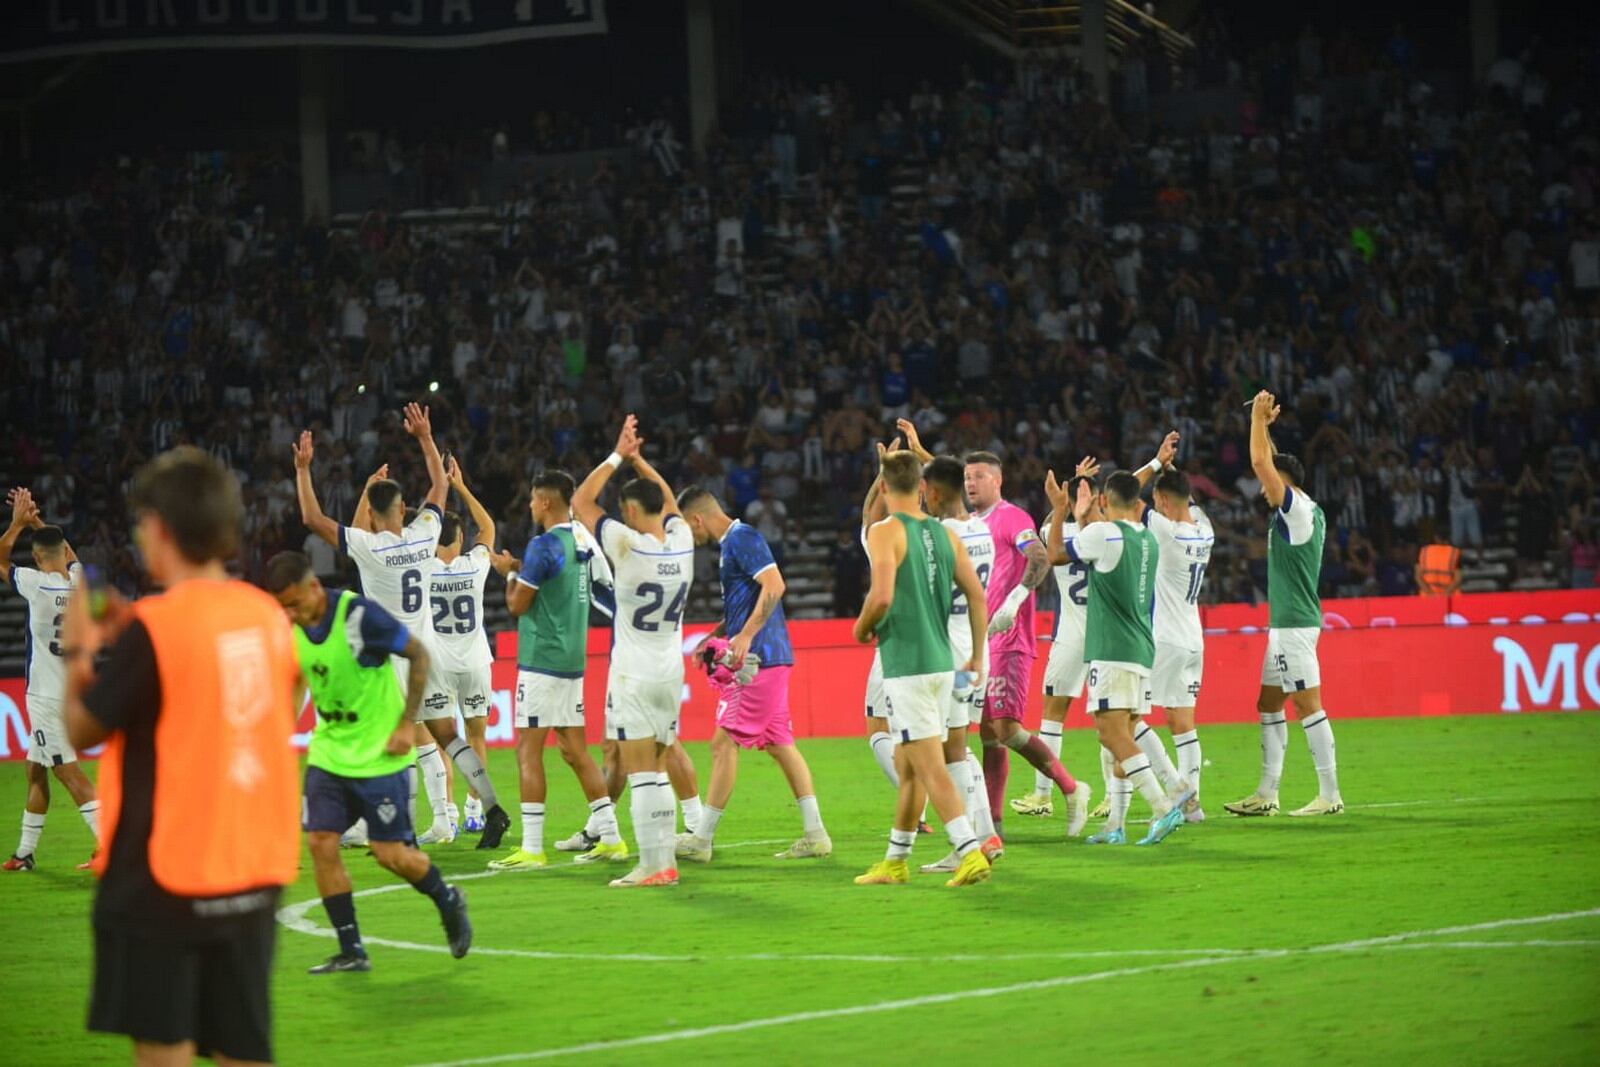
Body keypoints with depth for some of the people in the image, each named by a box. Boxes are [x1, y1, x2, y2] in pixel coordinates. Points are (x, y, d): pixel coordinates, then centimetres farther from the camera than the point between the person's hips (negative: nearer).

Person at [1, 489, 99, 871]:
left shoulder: (37, 584, -15)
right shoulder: (77, 579, 2)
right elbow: (66, 551, 25)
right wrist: (35, 521, 25)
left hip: (47, 696, -8)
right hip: (72, 692, 8)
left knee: (68, 772, -10)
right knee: (35, 771, 17)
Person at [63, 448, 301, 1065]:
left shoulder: (154, 628, -15)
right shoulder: (268, 615, 5)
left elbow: (82, 731, -6)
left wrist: (78, 650, 9)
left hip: (164, 879, -6)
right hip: (254, 871, 6)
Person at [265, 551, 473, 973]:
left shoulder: (359, 615, -19)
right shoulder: (291, 630, -2)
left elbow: (418, 654, -11)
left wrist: (405, 725, -13)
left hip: (379, 754, -6)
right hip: (328, 753, 6)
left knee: (391, 853, -3)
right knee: (320, 843, -6)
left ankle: (447, 901, 27)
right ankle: (351, 951, 3)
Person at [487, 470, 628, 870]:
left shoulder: (544, 545, -15)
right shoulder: (584, 540, 9)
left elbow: (517, 604, -12)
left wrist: (510, 571, 8)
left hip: (541, 660, -8)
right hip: (573, 658, 8)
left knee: (528, 751, -5)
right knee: (575, 750, 13)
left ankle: (531, 849, -8)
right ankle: (609, 837, 13)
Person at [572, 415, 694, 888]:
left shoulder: (629, 546, -16)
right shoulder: (682, 542, -1)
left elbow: (581, 501, -6)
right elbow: (668, 501, 21)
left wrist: (618, 456, 0)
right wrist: (636, 459, 21)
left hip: (633, 676, -6)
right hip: (671, 674, 6)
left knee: (640, 773, -5)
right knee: (658, 771, 13)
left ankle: (653, 865, -9)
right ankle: (666, 860, 12)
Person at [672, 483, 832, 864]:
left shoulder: (742, 538, -12)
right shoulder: (730, 541, 19)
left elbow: (774, 585, -23)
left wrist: (745, 636, -26)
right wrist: (718, 635, 25)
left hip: (758, 660, -10)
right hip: (769, 658, 10)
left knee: (724, 743, -7)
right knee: (779, 744, 9)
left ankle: (701, 839, -4)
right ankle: (815, 834, 6)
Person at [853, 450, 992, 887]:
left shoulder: (885, 532, -9)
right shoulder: (945, 533, 9)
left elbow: (882, 595, -21)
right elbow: (977, 596, 7)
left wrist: (863, 627, -1)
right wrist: (977, 657, 15)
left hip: (906, 666, -7)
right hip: (942, 664, 7)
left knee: (932, 769, -8)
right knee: (907, 768, 16)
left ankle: (970, 852, -17)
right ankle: (895, 861, 24)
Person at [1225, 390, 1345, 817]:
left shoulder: (1297, 509, -12)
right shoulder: (1305, 511, 14)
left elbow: (1261, 463, -17)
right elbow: (1269, 464, 27)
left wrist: (1259, 418, -7)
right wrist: (1264, 425, 24)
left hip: (1295, 623, -10)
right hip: (1285, 623, 10)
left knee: (1308, 705, -9)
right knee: (1269, 704, 12)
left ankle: (1330, 795, -9)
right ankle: (1267, 794, 14)